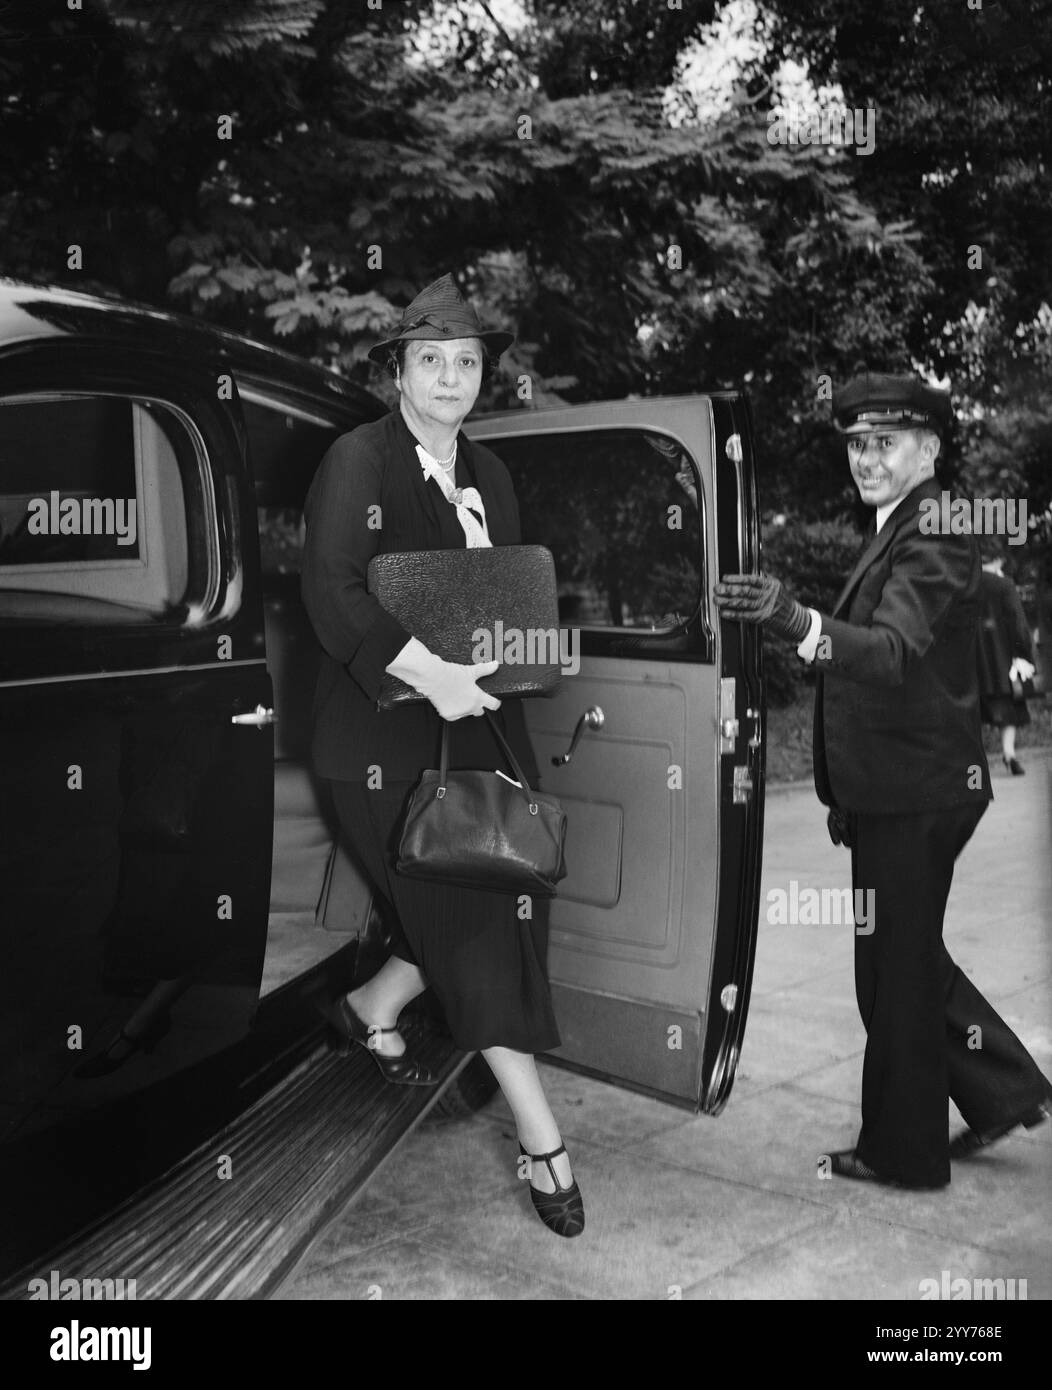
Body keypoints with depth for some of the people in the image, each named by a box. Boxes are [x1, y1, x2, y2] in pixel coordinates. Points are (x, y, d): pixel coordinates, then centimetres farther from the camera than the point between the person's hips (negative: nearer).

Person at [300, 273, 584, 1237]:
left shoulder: (489, 473, 15)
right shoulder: (358, 460, -7)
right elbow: (331, 593, -17)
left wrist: (495, 661, 0)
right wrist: (431, 675, -26)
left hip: (479, 722, 7)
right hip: (386, 737, -7)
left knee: (504, 900, 9)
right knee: (466, 918, -3)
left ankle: (372, 1008, 36)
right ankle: (542, 1139, 8)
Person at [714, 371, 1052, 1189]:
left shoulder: (934, 536, -16)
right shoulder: (903, 529, 15)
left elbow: (897, 649, -34)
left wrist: (797, 622, -52)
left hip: (914, 793, -10)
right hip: (901, 786, 10)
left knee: (896, 967, 2)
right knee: (908, 954, 20)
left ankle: (903, 1152, 18)